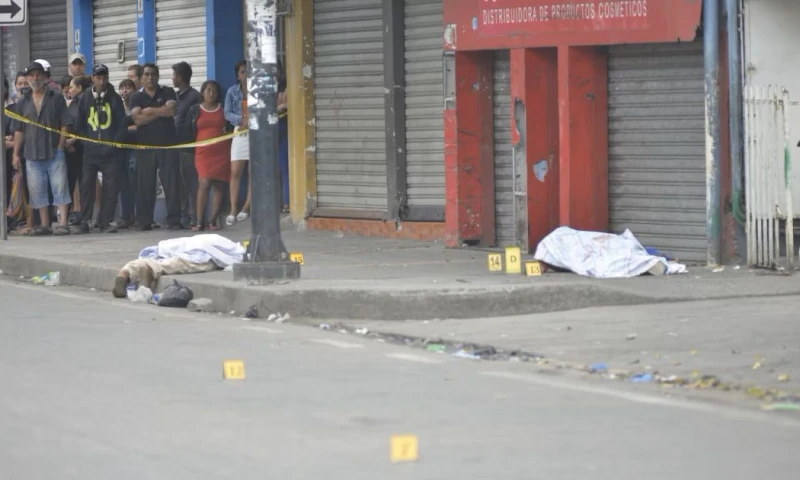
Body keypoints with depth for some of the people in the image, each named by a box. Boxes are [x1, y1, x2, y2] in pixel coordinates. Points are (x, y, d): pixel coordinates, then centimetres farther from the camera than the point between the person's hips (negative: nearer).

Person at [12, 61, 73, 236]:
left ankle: (63, 223, -9)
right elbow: (19, 130, 13)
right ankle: (45, 225, 10)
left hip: (54, 152, -4)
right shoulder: (24, 102, 13)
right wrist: (16, 154, 7)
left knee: (60, 187, -8)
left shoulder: (56, 98, 3)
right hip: (32, 154, 4)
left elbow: (65, 125, -1)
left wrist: (60, 147, -10)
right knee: (38, 191, 4)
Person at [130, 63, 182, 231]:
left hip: (167, 144, -1)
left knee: (171, 182, -5)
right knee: (145, 185, 1)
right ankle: (144, 222, 6)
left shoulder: (168, 93, 9)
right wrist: (160, 112, -6)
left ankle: (174, 220, -4)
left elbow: (171, 111, -10)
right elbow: (137, 119, -6)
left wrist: (149, 111, -4)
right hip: (145, 146, 1)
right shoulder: (137, 98, 11)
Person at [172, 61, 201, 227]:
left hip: (188, 146, -8)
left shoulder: (194, 96, -6)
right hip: (176, 145, 8)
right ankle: (183, 216, 13)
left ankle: (193, 217, -4)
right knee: (180, 183, 9)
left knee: (190, 183, -6)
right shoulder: (175, 96, 17)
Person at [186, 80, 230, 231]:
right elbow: (189, 132, 11)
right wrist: (191, 150, 6)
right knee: (205, 183, -16)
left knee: (219, 186, -1)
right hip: (203, 152, -2)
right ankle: (199, 221, -16)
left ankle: (212, 220, 3)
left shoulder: (223, 110, 10)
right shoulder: (195, 110, 9)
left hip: (222, 152, 2)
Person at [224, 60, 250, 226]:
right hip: (240, 133, 1)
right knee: (235, 171, -6)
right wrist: (242, 120, -16)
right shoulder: (232, 91, 8)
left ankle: (247, 207, 3)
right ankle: (233, 209, -6)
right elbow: (228, 113, 1)